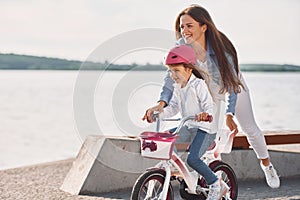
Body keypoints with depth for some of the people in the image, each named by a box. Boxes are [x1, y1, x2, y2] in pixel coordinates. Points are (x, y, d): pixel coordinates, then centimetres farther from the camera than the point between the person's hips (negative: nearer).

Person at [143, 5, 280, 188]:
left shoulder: (221, 49, -36)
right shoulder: (182, 47, -30)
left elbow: (232, 83, -33)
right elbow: (173, 77, -32)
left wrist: (229, 114, -45)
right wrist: (161, 103, -49)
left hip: (232, 87, -2)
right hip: (206, 92, 2)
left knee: (250, 129, 9)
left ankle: (267, 165, 32)